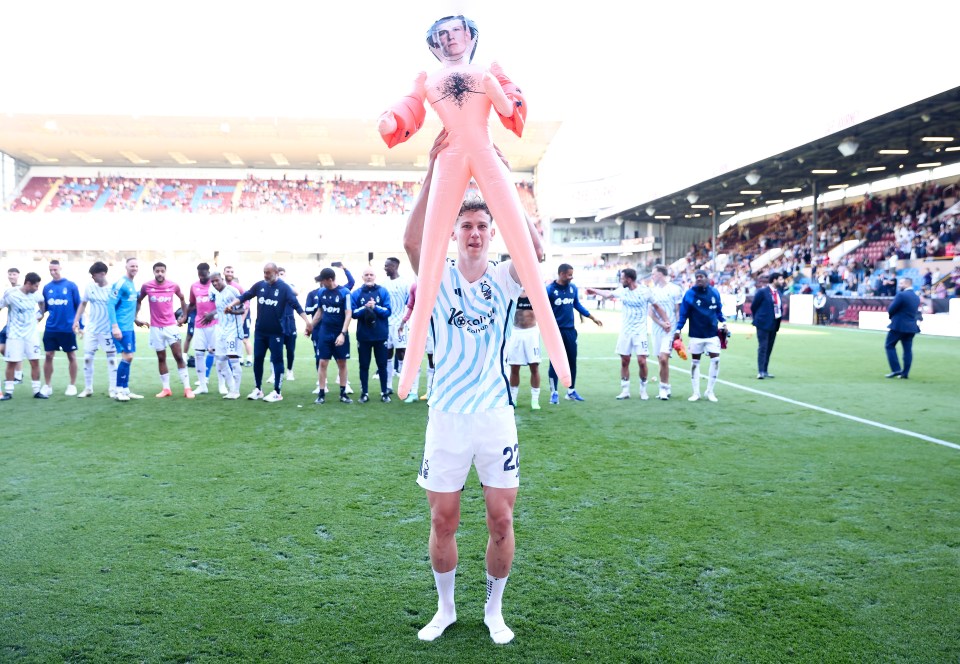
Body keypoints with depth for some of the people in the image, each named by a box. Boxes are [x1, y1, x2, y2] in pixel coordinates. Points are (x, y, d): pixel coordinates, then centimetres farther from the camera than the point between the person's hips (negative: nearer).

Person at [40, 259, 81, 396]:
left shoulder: (71, 286, -3)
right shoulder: (47, 287, 6)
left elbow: (78, 306, -1)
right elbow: (45, 307, 14)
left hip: (68, 328, -3)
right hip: (51, 328, 3)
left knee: (71, 356, 5)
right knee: (48, 356, 4)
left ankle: (72, 385, 15)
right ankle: (47, 386, 13)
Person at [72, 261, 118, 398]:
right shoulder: (90, 287, 1)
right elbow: (83, 304, 11)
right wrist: (76, 320, 3)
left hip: (107, 330, -4)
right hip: (91, 329, 4)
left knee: (111, 358, 2)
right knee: (87, 358, 5)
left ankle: (113, 389, 9)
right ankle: (88, 388, 16)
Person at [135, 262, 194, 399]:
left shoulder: (173, 286, -5)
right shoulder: (146, 287, -5)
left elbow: (182, 299, 14)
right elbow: (138, 301, 11)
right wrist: (135, 318, 6)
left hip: (171, 326, -1)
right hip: (155, 328, 1)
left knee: (179, 356, -5)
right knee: (161, 358, 7)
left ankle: (187, 388, -3)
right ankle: (166, 388, 14)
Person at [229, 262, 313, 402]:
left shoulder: (284, 287, -10)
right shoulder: (260, 285, 3)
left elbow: (296, 304, -16)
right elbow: (245, 296, 10)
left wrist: (307, 321, -25)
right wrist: (232, 305, -3)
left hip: (276, 332, -5)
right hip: (259, 330, 5)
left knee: (277, 360, 0)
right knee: (257, 359, 9)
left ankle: (277, 392, 8)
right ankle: (258, 389, 22)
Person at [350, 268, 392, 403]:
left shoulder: (383, 292, 1)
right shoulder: (356, 293, 3)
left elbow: (388, 311, -5)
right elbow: (353, 313, -3)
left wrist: (375, 307, -19)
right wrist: (365, 308, -18)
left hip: (381, 335, -1)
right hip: (363, 336, 1)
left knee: (382, 365, 6)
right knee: (364, 366, 7)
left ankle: (385, 393, 14)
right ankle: (364, 393, 15)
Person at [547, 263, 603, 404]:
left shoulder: (573, 288, 5)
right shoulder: (550, 290, -11)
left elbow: (578, 305, 18)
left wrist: (593, 317, 20)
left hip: (570, 330, 5)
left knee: (572, 361, 11)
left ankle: (571, 391, 23)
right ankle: (554, 393, 10)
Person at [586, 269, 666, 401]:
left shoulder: (645, 291, -10)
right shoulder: (622, 290, 2)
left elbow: (657, 307, -1)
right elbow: (609, 294, 22)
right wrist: (594, 291, 30)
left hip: (640, 332, -4)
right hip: (625, 331, 4)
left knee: (642, 361, -9)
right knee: (624, 361, 4)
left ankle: (643, 390, 9)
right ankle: (625, 391, 13)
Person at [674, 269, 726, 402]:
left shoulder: (714, 292, 2)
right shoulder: (689, 294, -7)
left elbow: (718, 310, 15)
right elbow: (683, 314, -6)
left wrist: (723, 322, 8)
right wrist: (678, 330, -10)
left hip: (712, 333, 2)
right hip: (696, 334, -2)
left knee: (715, 360, -3)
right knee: (695, 362, 5)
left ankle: (709, 391, 12)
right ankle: (696, 392, 16)